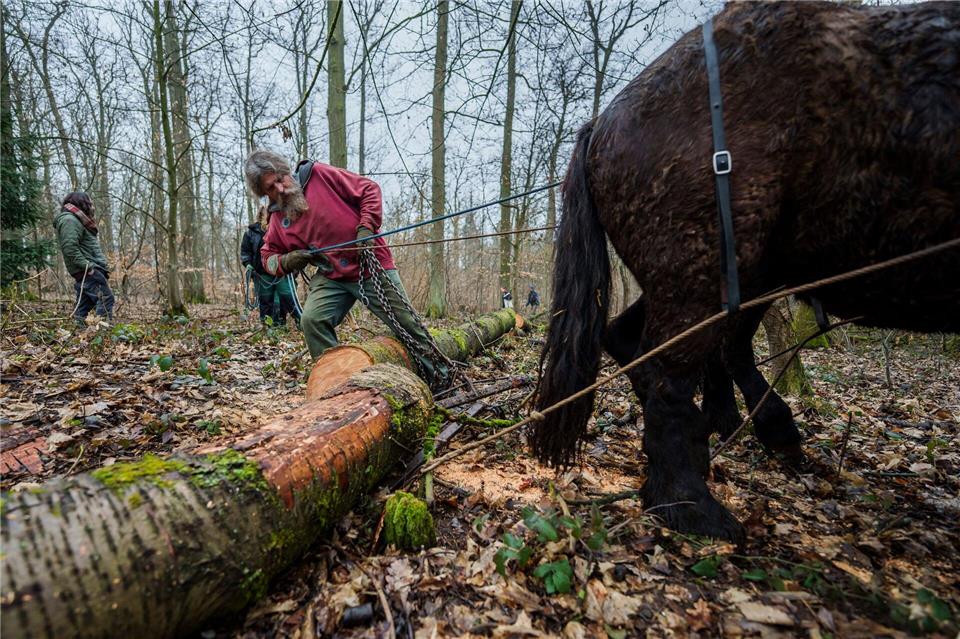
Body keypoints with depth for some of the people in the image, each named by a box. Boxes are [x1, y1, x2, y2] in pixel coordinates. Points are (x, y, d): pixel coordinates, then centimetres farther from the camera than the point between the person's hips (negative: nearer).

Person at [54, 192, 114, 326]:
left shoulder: (76, 220, 25)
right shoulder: (69, 220, -7)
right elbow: (70, 248, -20)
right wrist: (87, 265, -22)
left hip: (85, 271, 11)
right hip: (88, 271, -11)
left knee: (83, 303, 13)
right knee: (105, 298, -17)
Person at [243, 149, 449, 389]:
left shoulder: (320, 174, -5)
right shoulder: (277, 218, 8)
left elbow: (369, 189, -4)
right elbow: (268, 256, 19)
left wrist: (366, 228, -15)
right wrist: (287, 261, -4)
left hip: (372, 267, -4)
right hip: (331, 278, 4)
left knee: (408, 326, -1)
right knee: (311, 319, -20)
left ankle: (441, 381, 17)